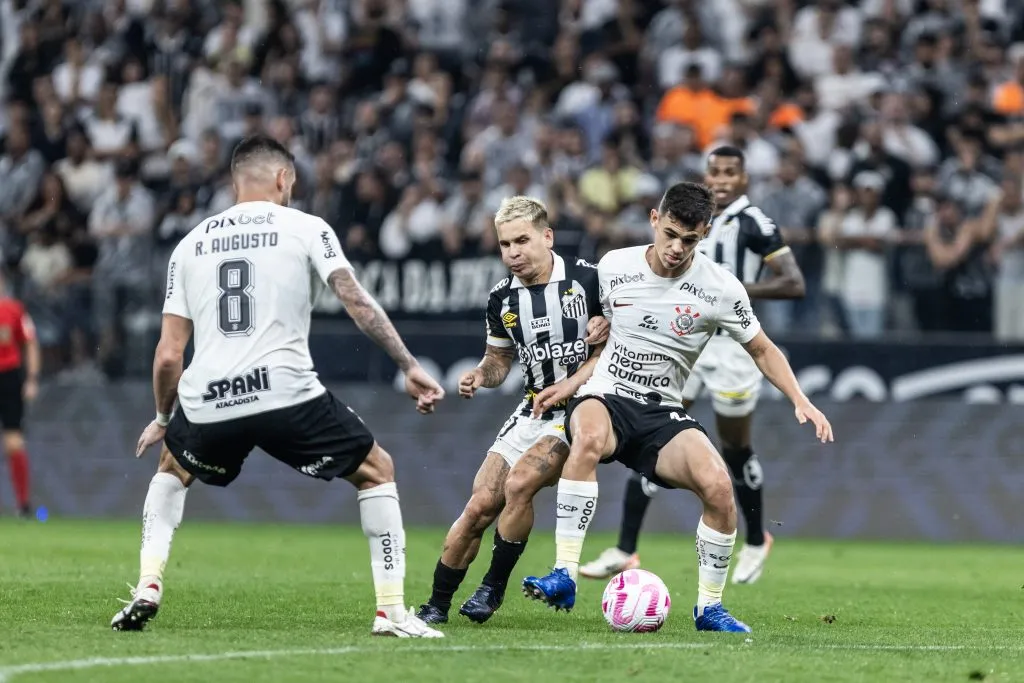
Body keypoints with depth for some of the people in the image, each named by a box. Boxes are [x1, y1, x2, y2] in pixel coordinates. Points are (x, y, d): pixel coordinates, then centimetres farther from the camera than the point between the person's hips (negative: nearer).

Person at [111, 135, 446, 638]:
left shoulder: (190, 244, 16)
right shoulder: (305, 228, 8)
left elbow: (168, 355, 14)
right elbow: (357, 302, -5)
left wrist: (163, 418, 28)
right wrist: (410, 367, -3)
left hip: (208, 402, 3)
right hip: (286, 392, -3)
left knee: (171, 473, 34)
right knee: (377, 471, 16)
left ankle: (147, 589, 17)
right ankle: (391, 611, 6)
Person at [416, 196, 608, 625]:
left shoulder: (588, 279, -10)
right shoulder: (502, 298, 4)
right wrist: (480, 377, -3)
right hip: (531, 412, 5)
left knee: (519, 483, -25)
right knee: (481, 506, -5)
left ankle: (494, 588, -7)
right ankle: (437, 604, 9)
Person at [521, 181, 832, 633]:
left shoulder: (721, 289, -4)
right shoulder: (613, 267, -1)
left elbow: (762, 351, 9)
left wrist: (800, 401, -4)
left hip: (663, 414, 1)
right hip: (604, 397, -1)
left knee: (718, 485, -26)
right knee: (589, 436, -39)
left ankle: (709, 607, -3)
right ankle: (564, 577, -40)